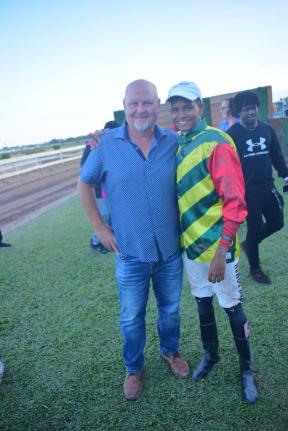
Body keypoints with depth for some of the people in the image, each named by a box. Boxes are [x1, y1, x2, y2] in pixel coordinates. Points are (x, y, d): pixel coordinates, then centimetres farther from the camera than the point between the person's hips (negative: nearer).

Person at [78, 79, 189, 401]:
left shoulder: (173, 142, -5)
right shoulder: (106, 143, -9)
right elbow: (84, 184, 3)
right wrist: (99, 227, -2)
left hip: (171, 249, 2)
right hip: (130, 253, -1)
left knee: (170, 308, 21)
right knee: (131, 317, 14)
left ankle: (170, 351, 50)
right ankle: (133, 368, 40)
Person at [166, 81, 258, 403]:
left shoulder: (217, 143, -16)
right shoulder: (174, 145, 3)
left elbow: (235, 201, -18)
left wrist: (222, 249, -21)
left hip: (217, 246, -5)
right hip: (189, 244, 6)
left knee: (232, 307, 11)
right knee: (202, 302, 22)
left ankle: (247, 368, 34)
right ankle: (210, 354, 45)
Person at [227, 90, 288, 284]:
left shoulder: (268, 130, 6)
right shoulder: (232, 134, -10)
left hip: (268, 187, 6)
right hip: (247, 190, -6)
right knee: (255, 228, 3)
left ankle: (249, 244, 36)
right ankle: (255, 268, 24)